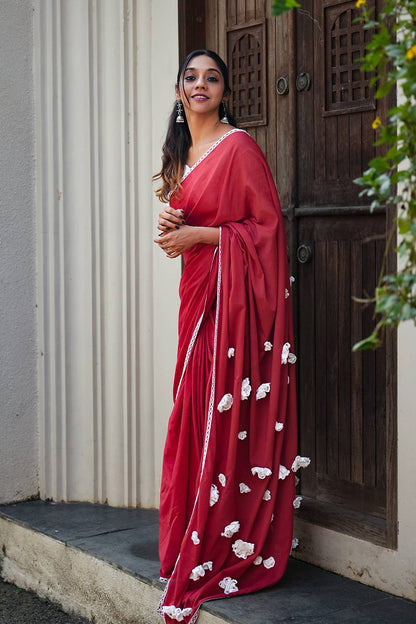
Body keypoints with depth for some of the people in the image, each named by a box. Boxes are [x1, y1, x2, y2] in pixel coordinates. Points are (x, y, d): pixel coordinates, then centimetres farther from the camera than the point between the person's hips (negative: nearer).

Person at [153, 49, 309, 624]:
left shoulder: (238, 146, -8)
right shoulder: (184, 152, 17)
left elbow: (267, 226, -11)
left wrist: (197, 234, -14)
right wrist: (169, 225, 4)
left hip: (235, 295, -8)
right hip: (197, 295, 8)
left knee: (232, 419, -6)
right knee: (196, 417, 7)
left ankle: (233, 554, 2)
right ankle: (193, 545, 15)